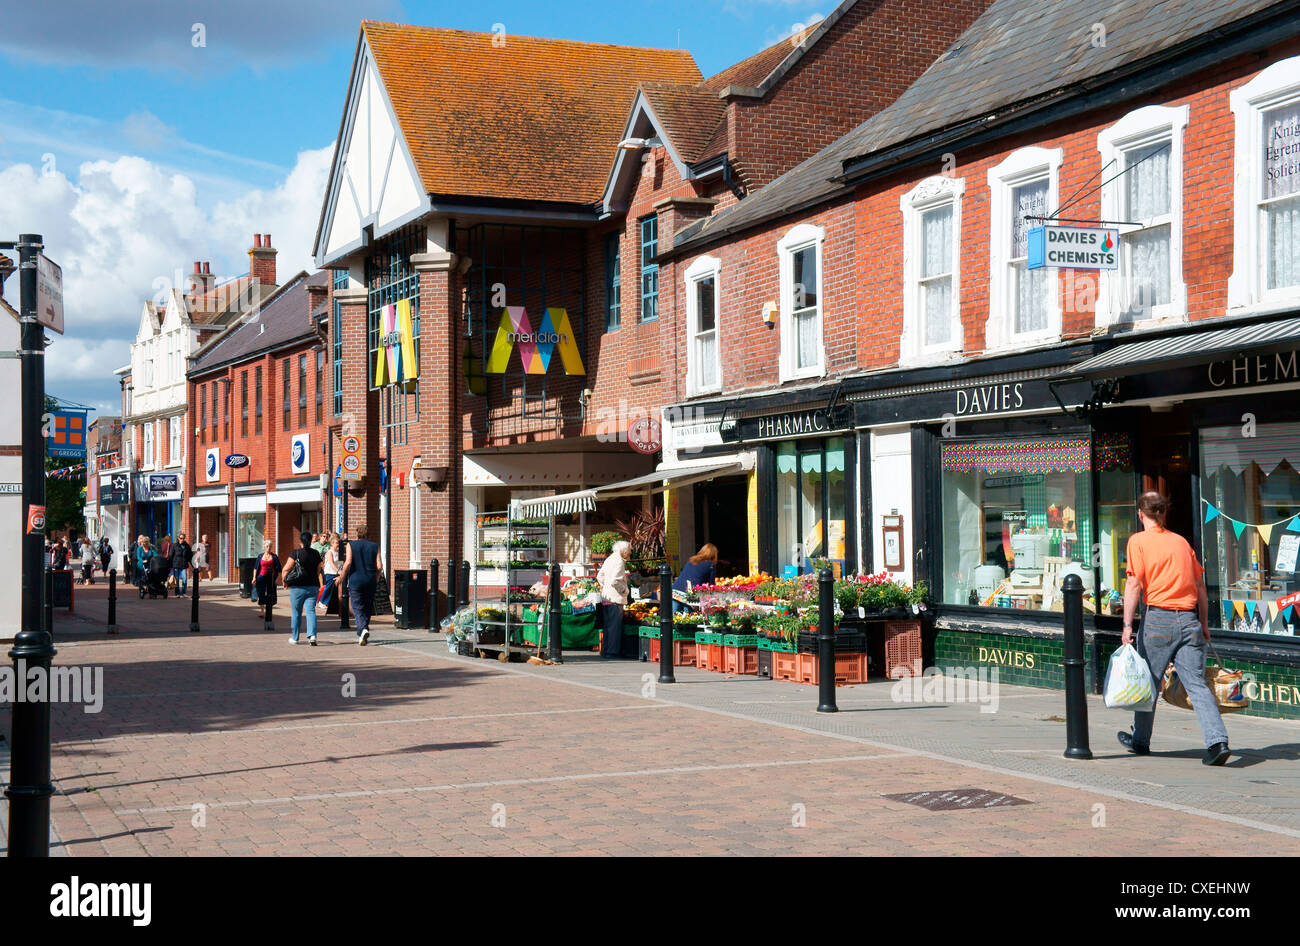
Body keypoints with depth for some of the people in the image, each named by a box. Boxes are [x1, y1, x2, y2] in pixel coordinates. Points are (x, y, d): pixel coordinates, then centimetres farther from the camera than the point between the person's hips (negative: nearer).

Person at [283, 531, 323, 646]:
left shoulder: (295, 553, -8)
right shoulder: (316, 554, 2)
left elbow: (286, 569, -12)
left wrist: (285, 581, 3)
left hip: (298, 587, -2)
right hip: (313, 586, 2)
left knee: (296, 613, 11)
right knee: (311, 611, 0)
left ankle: (294, 637, 21)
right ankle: (312, 635, -20)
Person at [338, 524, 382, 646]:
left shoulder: (351, 545, 1)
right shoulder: (374, 546, 6)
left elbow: (348, 563, -12)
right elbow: (379, 566, -2)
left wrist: (342, 577, -2)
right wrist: (376, 578, 14)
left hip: (355, 580, -2)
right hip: (370, 581, 2)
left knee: (357, 608, -3)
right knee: (367, 608, 13)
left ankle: (363, 629, -26)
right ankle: (361, 635, 18)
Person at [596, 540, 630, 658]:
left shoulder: (609, 559, 14)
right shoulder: (619, 562, -15)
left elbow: (599, 576, 19)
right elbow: (614, 581, -23)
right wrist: (624, 590, -10)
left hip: (606, 598, 9)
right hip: (615, 599, -9)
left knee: (608, 625, 14)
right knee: (615, 625, -5)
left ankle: (605, 651, 18)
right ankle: (612, 651, -4)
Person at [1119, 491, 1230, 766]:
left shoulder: (1138, 541, 0)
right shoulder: (1181, 541, 15)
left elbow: (1134, 584, -9)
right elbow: (1200, 585, 16)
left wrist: (1127, 625, -9)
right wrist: (1204, 624, 22)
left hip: (1159, 619, -4)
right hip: (1189, 620, 4)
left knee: (1148, 682, 11)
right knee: (1197, 684, 0)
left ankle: (1140, 740, 24)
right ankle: (1217, 740, -15)